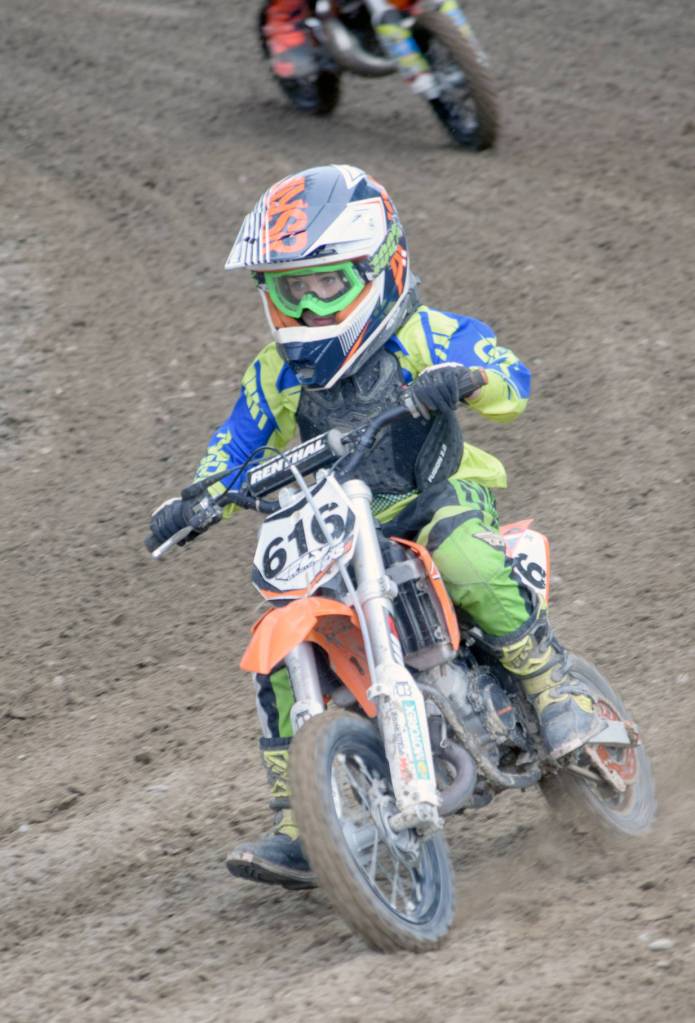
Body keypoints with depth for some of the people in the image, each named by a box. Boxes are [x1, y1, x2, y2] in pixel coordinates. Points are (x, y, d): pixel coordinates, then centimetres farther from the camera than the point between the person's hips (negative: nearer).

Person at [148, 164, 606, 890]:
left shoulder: (427, 337, -5)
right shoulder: (278, 374, 7)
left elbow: (512, 382, -13)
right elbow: (236, 447, 12)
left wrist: (465, 378, -35)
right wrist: (196, 502, -8)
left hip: (441, 498, -4)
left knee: (467, 564, -40)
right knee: (282, 653, -14)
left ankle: (558, 693, -23)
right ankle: (299, 832, -11)